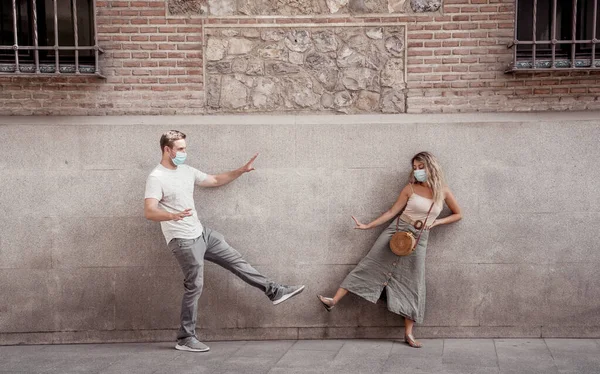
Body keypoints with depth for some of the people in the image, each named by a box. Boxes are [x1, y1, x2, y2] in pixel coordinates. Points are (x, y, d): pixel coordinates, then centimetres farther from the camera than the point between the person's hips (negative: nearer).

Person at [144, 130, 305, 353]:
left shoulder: (186, 171, 10)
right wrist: (173, 215, -45)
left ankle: (275, 292, 20)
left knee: (236, 261, 11)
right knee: (194, 287, -5)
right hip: (183, 241, -8)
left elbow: (215, 180, 21)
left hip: (202, 233, 8)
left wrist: (242, 171, 14)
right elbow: (149, 212, -26)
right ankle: (185, 339, 6)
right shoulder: (156, 178, -15)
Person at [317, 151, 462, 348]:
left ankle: (408, 333, 7)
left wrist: (436, 222, -4)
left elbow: (458, 214, 10)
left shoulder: (443, 191, 0)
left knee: (412, 285, 2)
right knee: (370, 265, -7)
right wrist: (368, 226, -4)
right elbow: (392, 212, 1)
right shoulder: (410, 188, -2)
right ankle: (334, 301, -7)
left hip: (418, 240, 0)